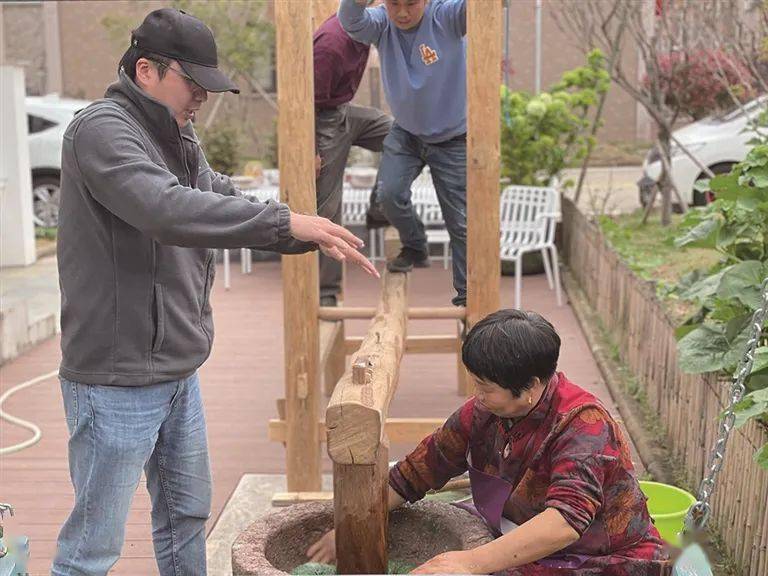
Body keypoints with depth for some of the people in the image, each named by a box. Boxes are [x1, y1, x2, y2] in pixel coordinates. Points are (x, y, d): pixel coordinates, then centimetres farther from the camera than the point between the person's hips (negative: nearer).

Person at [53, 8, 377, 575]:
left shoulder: (180, 141, 12)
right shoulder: (101, 129, -17)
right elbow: (167, 210, -33)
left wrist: (314, 235, -5)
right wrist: (286, 221, -31)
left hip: (179, 374, 9)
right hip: (117, 381, -9)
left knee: (187, 514, 21)